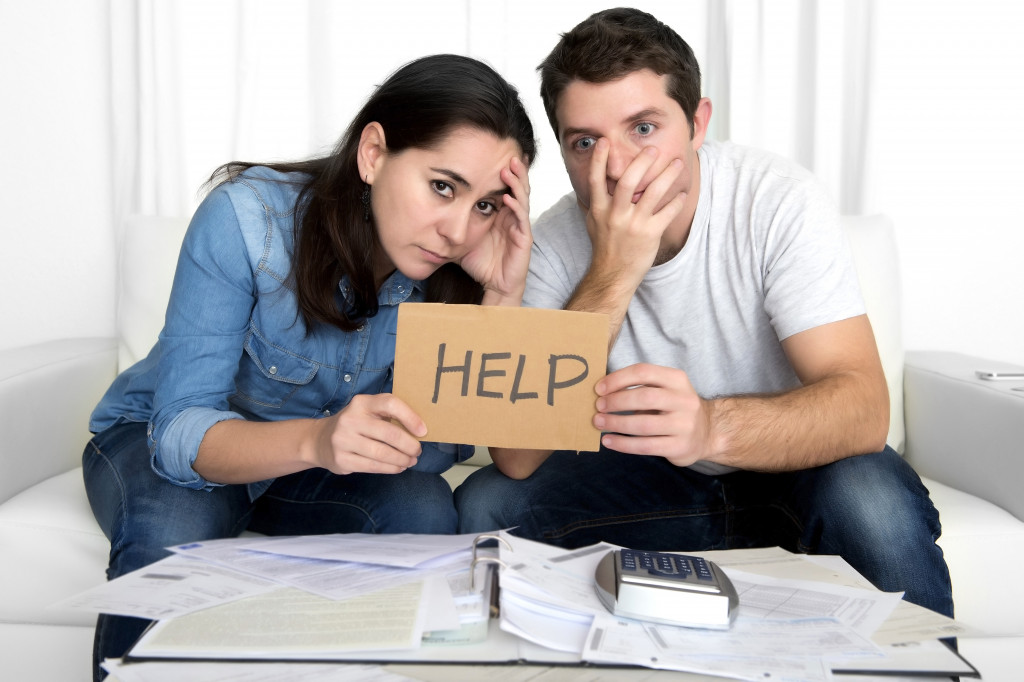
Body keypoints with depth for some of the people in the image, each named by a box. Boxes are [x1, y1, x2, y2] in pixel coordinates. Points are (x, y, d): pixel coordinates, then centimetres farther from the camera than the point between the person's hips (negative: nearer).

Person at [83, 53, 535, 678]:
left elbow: (439, 448, -23)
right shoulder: (247, 217, -29)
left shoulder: (453, 264, -18)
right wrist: (314, 440, -52)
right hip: (158, 438, -2)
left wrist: (503, 294, -34)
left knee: (424, 510, -25)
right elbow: (182, 430, -32)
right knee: (173, 530, -35)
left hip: (307, 464, 3)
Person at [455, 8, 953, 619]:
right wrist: (612, 275, -34)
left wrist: (710, 426, -50)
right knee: (484, 504, -16)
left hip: (792, 464, -2)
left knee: (870, 498, -33)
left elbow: (865, 408, -29)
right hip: (654, 479, 2)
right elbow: (515, 456, -24)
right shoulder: (557, 241, -15)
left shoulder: (780, 201, -21)